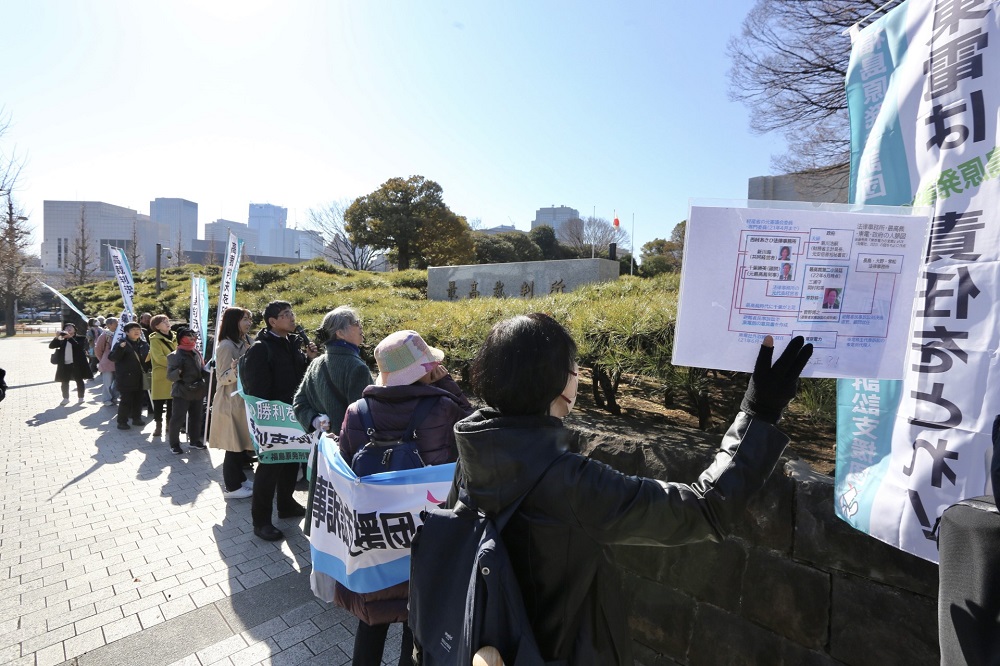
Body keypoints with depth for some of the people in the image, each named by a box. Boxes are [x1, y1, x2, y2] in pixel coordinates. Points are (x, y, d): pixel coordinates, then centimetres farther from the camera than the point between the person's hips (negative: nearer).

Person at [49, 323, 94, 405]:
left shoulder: (80, 338, -1)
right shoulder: (62, 340, 9)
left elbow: (78, 346, -18)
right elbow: (51, 346, 2)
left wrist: (70, 337, -23)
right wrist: (56, 337, -11)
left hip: (77, 364, -4)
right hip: (65, 364, 4)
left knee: (79, 381, 5)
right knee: (64, 382, 9)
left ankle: (80, 398, 14)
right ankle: (65, 398, 20)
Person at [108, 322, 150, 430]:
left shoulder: (144, 344, 8)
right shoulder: (122, 344, -7)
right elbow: (112, 357, -16)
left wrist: (147, 370, 4)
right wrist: (120, 348, -32)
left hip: (140, 378, 5)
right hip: (126, 378, -5)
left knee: (139, 399, 13)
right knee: (126, 400, -2)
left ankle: (136, 418, 26)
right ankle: (122, 421, 8)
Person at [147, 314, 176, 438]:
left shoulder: (174, 337, 13)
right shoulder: (155, 340, -6)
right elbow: (159, 358, -17)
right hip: (161, 375, -5)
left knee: (172, 401, 10)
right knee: (159, 402, 1)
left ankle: (170, 424, 20)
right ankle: (158, 425, 11)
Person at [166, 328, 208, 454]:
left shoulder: (196, 353, 9)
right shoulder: (174, 355, -11)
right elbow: (170, 376, -14)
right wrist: (178, 372, -33)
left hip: (197, 391, 6)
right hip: (182, 392, -6)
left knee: (196, 418, 14)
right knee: (178, 419, -3)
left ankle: (195, 440, 26)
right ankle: (174, 444, 10)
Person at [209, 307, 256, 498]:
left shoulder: (243, 343, 11)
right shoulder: (226, 346, -17)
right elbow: (223, 378, -19)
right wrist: (235, 370, -37)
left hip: (243, 400, 9)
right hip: (231, 402, -9)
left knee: (242, 444, 16)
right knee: (234, 446, 0)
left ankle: (239, 479, 29)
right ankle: (232, 487, 12)